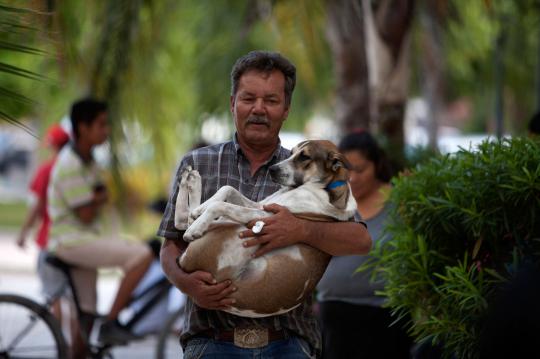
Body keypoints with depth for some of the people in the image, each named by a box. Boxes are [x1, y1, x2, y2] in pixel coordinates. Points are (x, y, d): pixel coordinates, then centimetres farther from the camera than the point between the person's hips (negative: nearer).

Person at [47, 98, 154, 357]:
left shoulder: (87, 161, 13)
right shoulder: (70, 165, -18)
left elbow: (101, 197, 16)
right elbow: (86, 214, -19)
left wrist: (97, 197, -6)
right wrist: (99, 198, 0)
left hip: (84, 240, 10)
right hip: (72, 241, -10)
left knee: (86, 314, 13)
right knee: (142, 255, -22)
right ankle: (111, 324, -17)